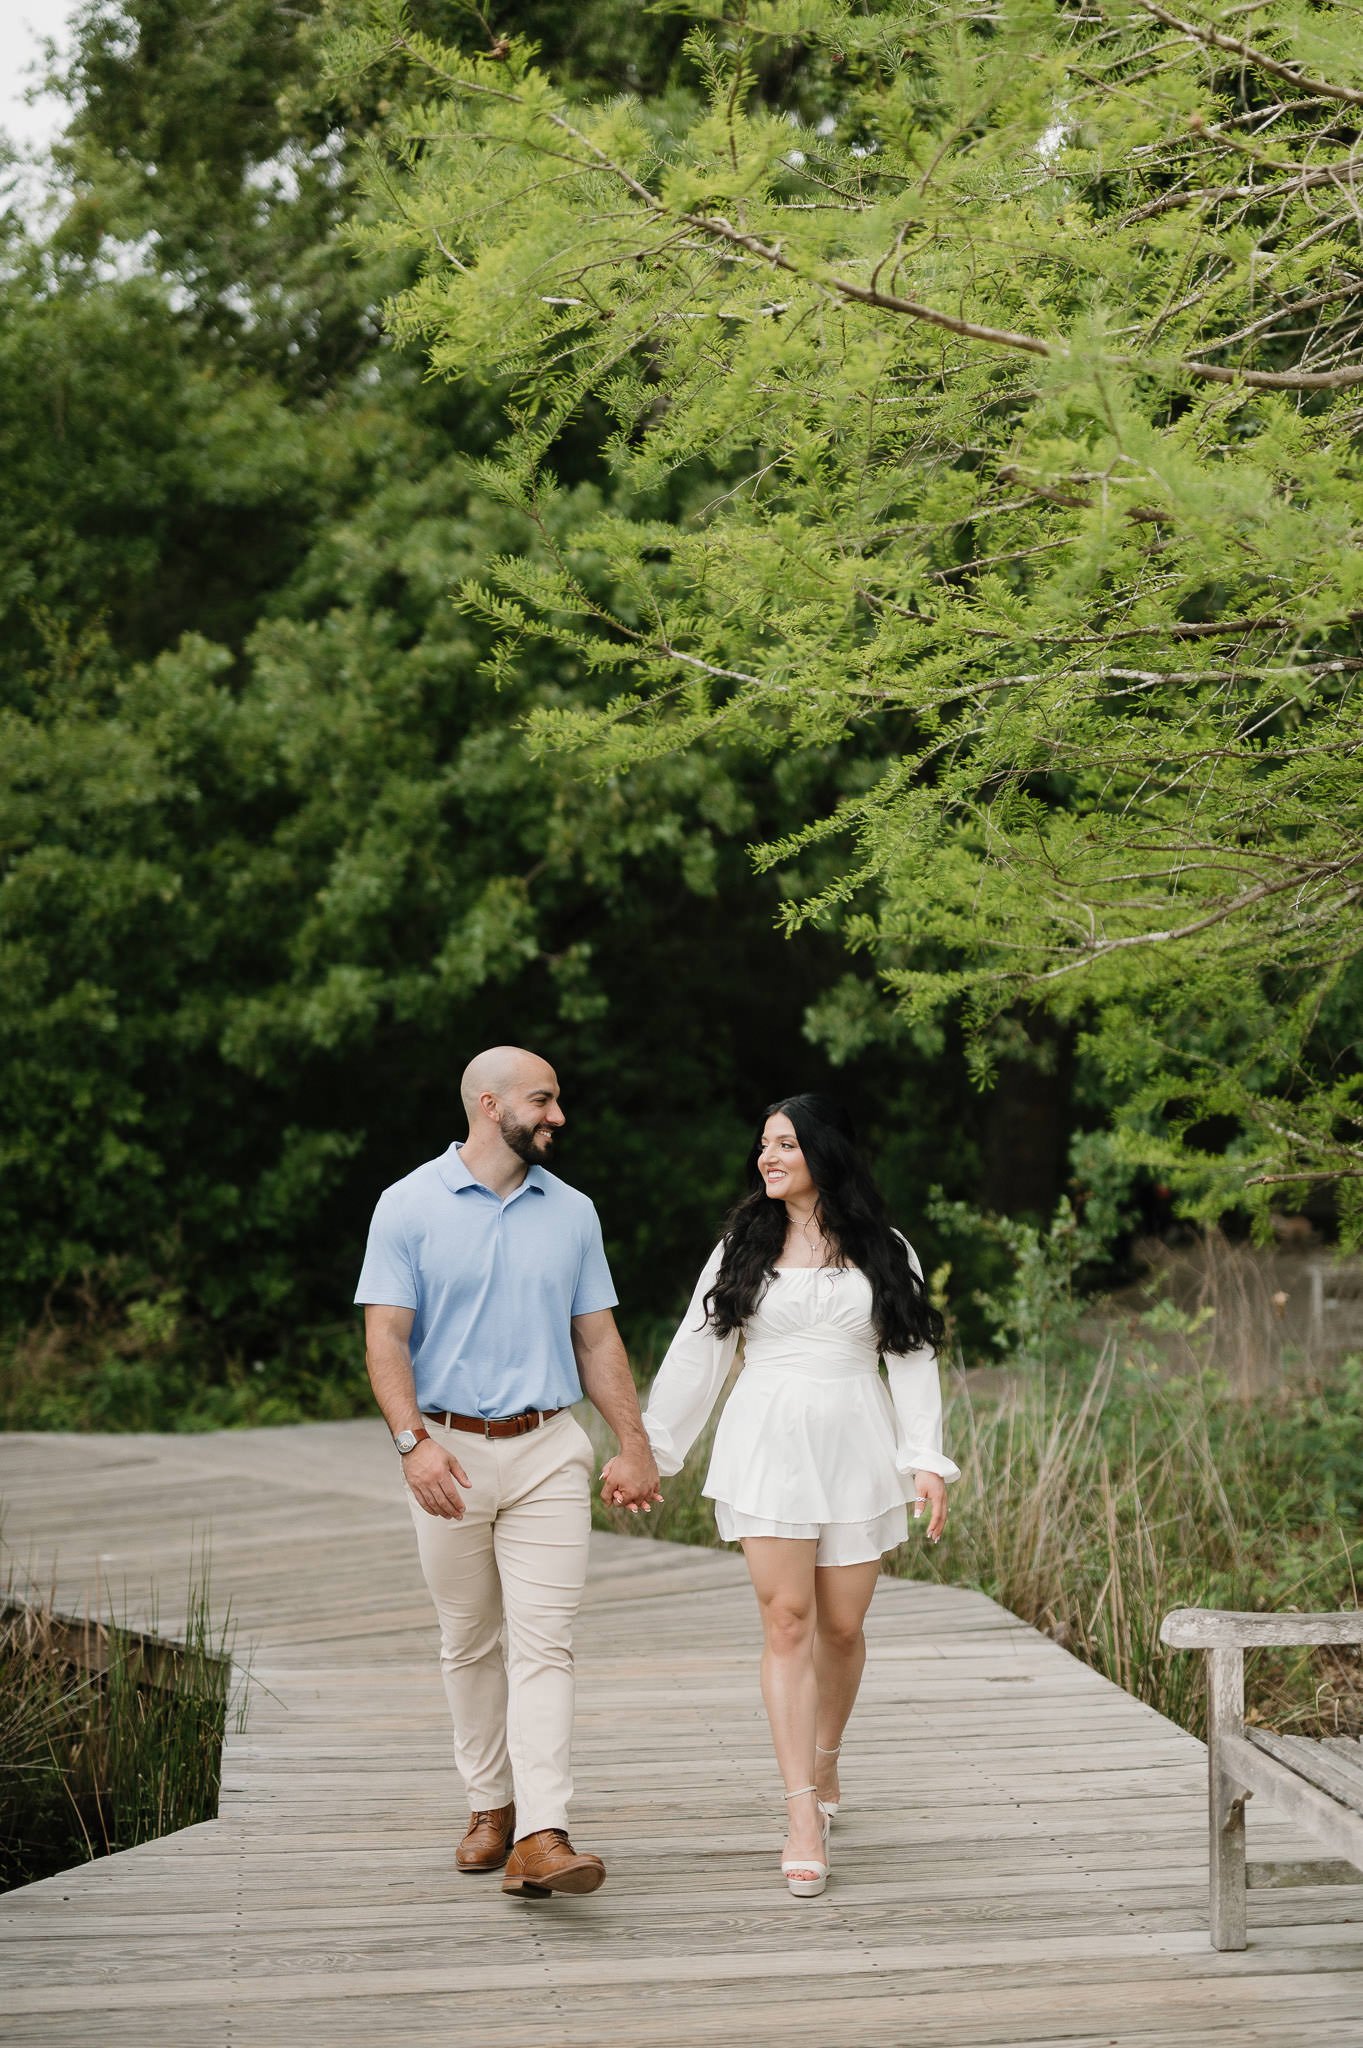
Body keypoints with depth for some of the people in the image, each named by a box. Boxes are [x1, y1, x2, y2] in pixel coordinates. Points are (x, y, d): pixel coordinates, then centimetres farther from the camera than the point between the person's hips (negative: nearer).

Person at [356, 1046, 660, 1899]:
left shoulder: (572, 1212, 9)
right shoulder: (410, 1206, -1)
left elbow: (597, 1338, 13)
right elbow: (386, 1336, -6)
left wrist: (636, 1445, 8)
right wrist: (414, 1440, -19)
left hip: (548, 1452, 1)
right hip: (451, 1451, -1)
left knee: (544, 1643, -9)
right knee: (469, 1643, 10)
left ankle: (542, 1836, -16)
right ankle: (491, 1805, 26)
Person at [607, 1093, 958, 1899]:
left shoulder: (885, 1252, 7)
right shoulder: (743, 1249, 8)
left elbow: (913, 1358, 5)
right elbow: (696, 1355, 8)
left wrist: (927, 1460, -5)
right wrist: (646, 1451, 6)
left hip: (855, 1448, 1)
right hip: (768, 1447, 0)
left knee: (842, 1625, 5)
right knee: (787, 1620, -9)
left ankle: (825, 1763, 33)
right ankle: (805, 1819, -9)